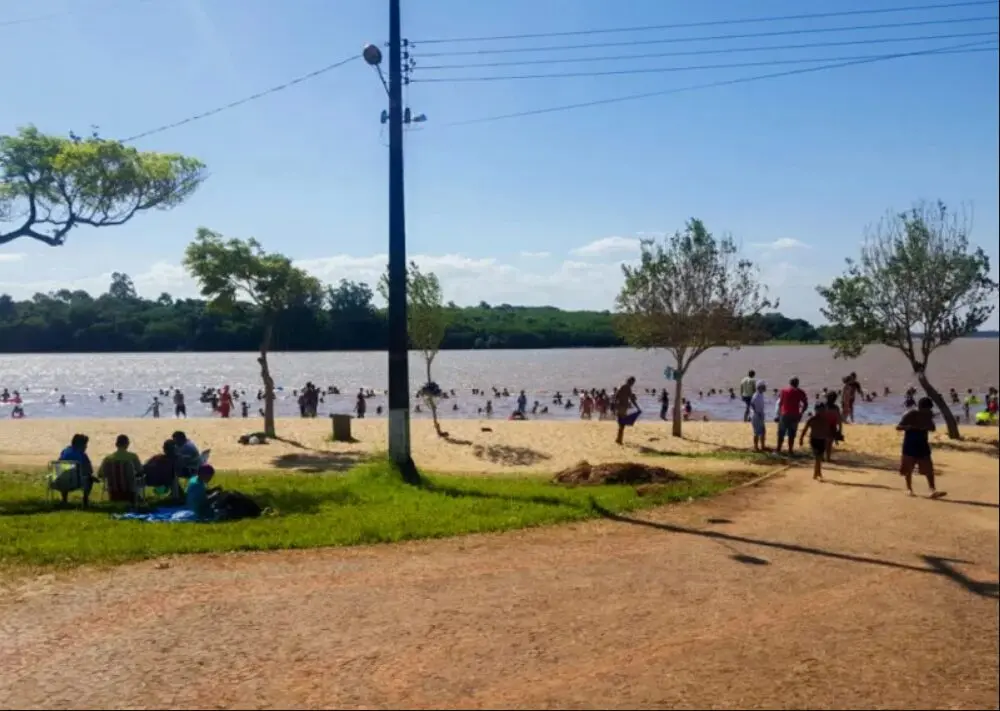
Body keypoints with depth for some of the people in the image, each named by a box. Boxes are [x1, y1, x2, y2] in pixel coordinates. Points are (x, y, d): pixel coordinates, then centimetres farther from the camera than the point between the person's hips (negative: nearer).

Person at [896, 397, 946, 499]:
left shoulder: (928, 416, 2)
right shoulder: (910, 415, -13)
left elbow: (932, 428, 13)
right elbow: (898, 427, -14)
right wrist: (909, 427, -33)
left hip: (923, 444, 4)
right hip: (910, 444, -4)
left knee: (928, 469, -4)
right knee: (908, 469, 5)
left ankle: (933, 490, -9)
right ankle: (909, 489, 20)